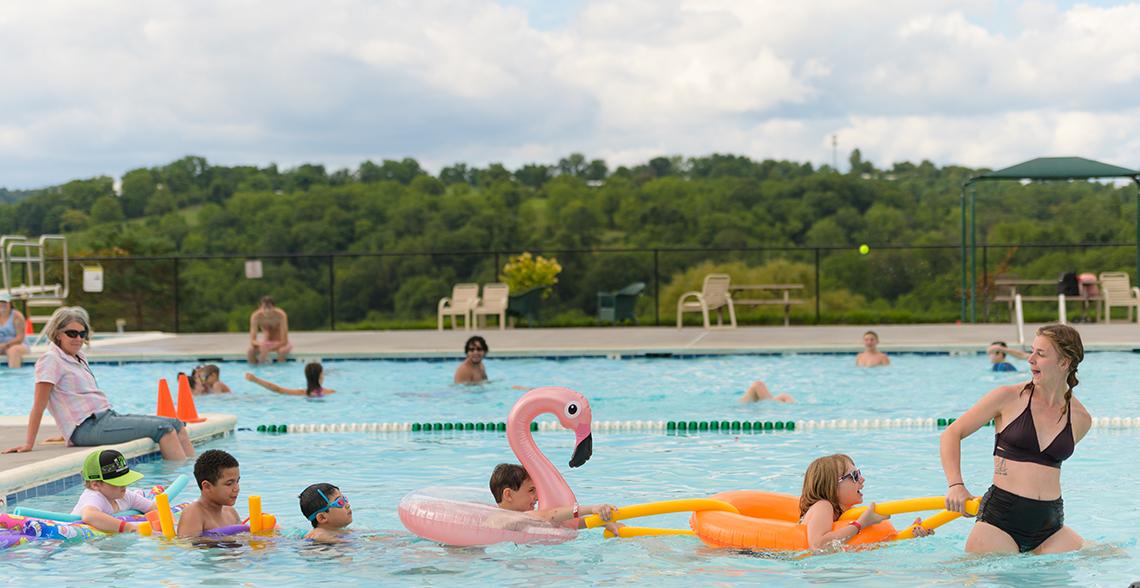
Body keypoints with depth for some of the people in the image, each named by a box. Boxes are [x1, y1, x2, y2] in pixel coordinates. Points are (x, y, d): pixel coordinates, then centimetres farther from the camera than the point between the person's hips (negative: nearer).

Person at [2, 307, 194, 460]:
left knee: (176, 425, 2)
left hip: (107, 417, 9)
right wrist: (28, 445, -12)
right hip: (88, 427, -9)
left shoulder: (78, 358, 20)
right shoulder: (51, 360, -7)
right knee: (163, 428, -19)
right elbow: (39, 406, -10)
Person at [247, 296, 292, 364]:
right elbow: (252, 341, -22)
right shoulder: (256, 316, -21)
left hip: (280, 343, -2)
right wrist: (260, 344, -45)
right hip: (267, 343, 2)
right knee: (250, 351, -25)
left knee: (282, 351, -36)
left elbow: (284, 341, -27)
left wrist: (267, 349, -38)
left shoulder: (280, 315, -27)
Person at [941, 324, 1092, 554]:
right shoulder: (1009, 398, 0)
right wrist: (956, 485, -9)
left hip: (1050, 526, 4)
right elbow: (951, 434, 4)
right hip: (999, 519, -4)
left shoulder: (1081, 419, 8)